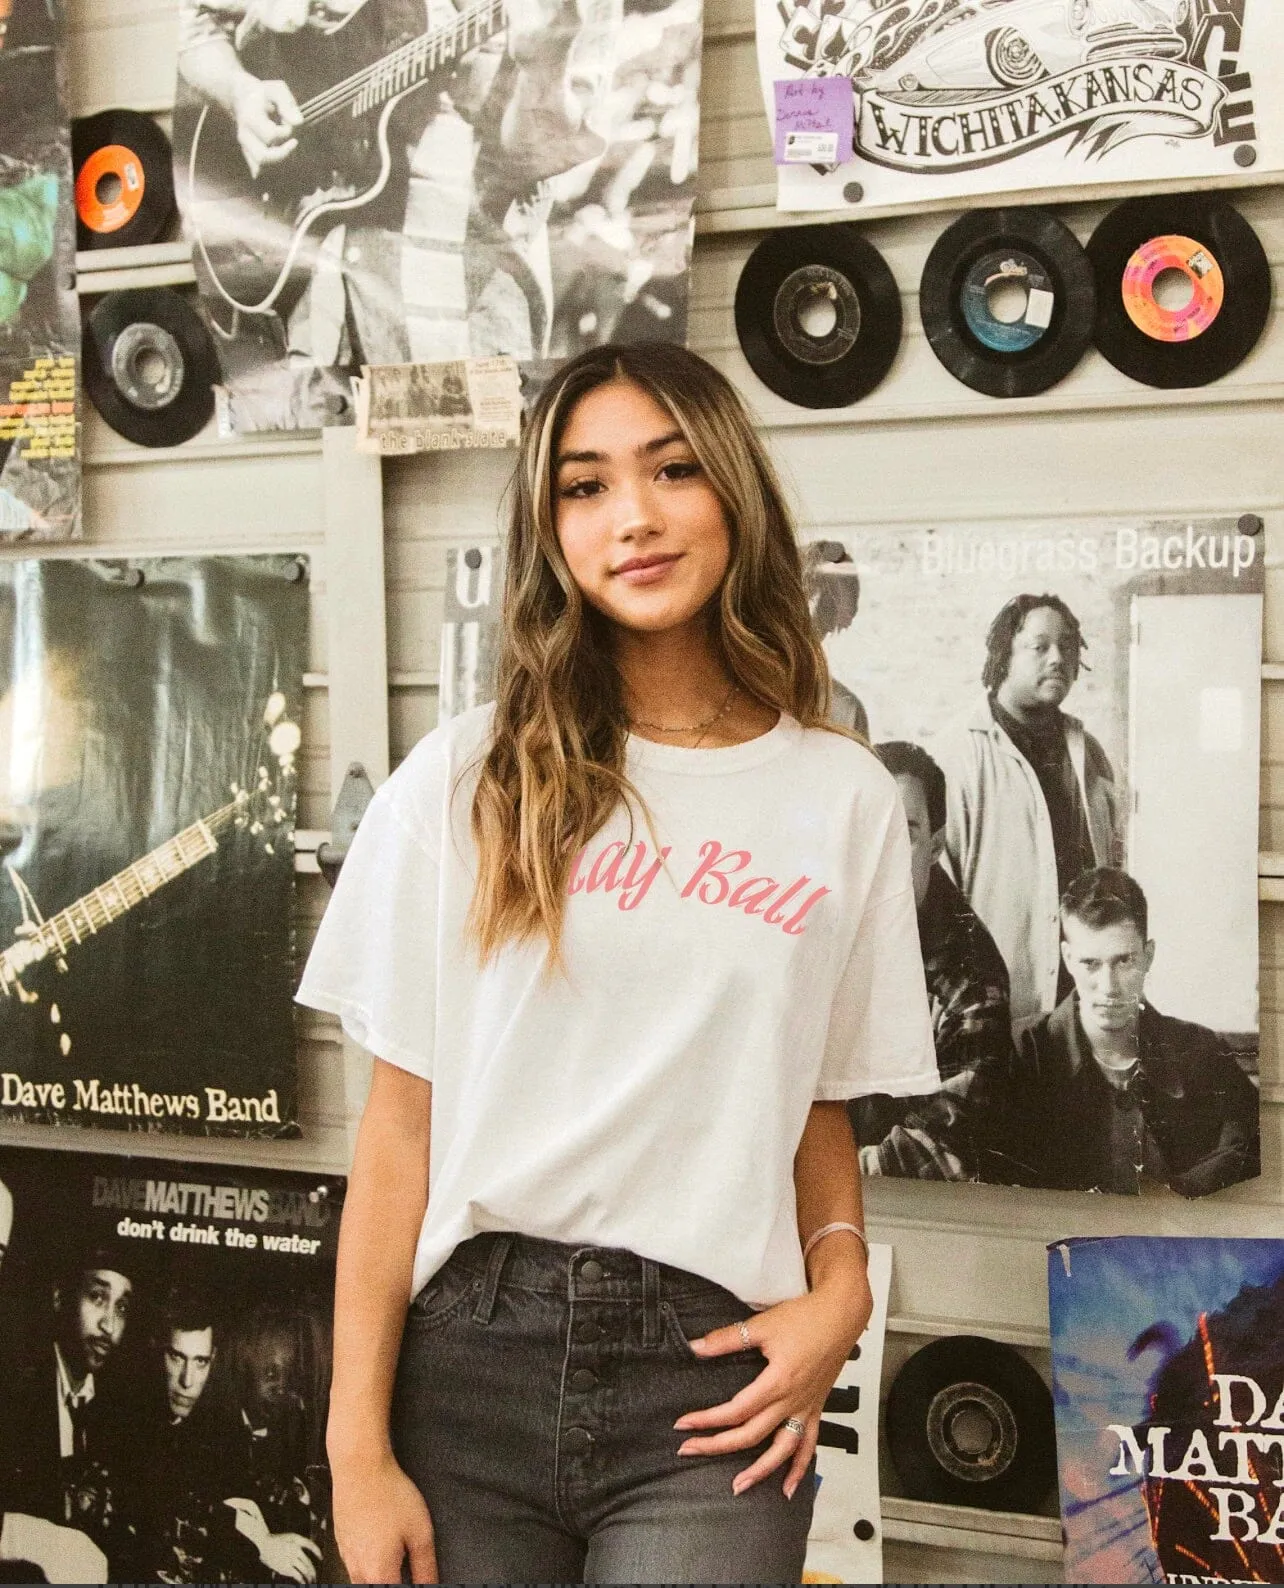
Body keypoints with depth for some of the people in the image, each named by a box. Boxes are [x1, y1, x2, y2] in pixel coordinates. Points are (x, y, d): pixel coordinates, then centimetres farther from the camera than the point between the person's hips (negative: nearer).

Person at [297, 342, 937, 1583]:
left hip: (714, 1374, 0)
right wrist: (356, 1445, -3)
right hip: (471, 1352, 0)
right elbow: (401, 1119, -1)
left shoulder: (845, 798, 4)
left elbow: (820, 1106, 12)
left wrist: (838, 1288, -7)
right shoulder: (467, 778, 0)